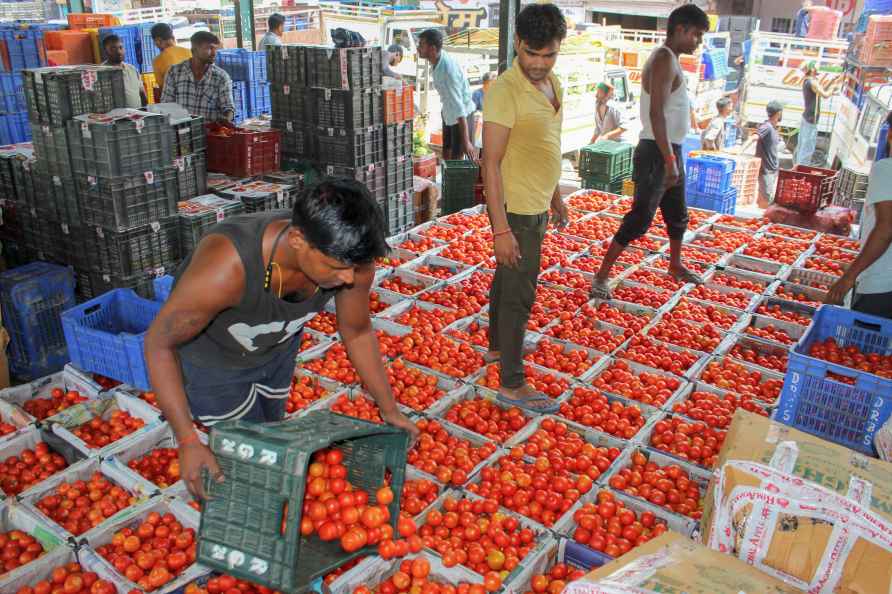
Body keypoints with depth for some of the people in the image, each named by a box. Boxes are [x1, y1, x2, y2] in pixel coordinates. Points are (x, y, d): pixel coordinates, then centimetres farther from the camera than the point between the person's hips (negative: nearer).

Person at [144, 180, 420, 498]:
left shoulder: (350, 259, -31)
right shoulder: (226, 267, -45)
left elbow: (358, 332, -10)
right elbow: (158, 344, -28)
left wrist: (390, 411, -2)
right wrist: (188, 442, -30)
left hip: (277, 348, 4)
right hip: (212, 358, -4)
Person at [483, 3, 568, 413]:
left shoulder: (552, 84, 6)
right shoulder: (504, 91, -22)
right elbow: (491, 163, -24)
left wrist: (555, 196, 22)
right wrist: (501, 228, -27)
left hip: (537, 207, 9)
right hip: (516, 210, -8)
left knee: (507, 281, 22)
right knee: (519, 294, -3)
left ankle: (498, 346, 41)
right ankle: (512, 385, 8)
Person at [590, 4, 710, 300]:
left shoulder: (670, 61, 15)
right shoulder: (665, 59, -16)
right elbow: (656, 113, -25)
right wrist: (668, 160, -27)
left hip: (670, 152, 10)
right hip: (657, 153, -10)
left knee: (677, 214, 22)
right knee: (641, 217, -10)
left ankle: (675, 265, 41)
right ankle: (601, 276, -6)